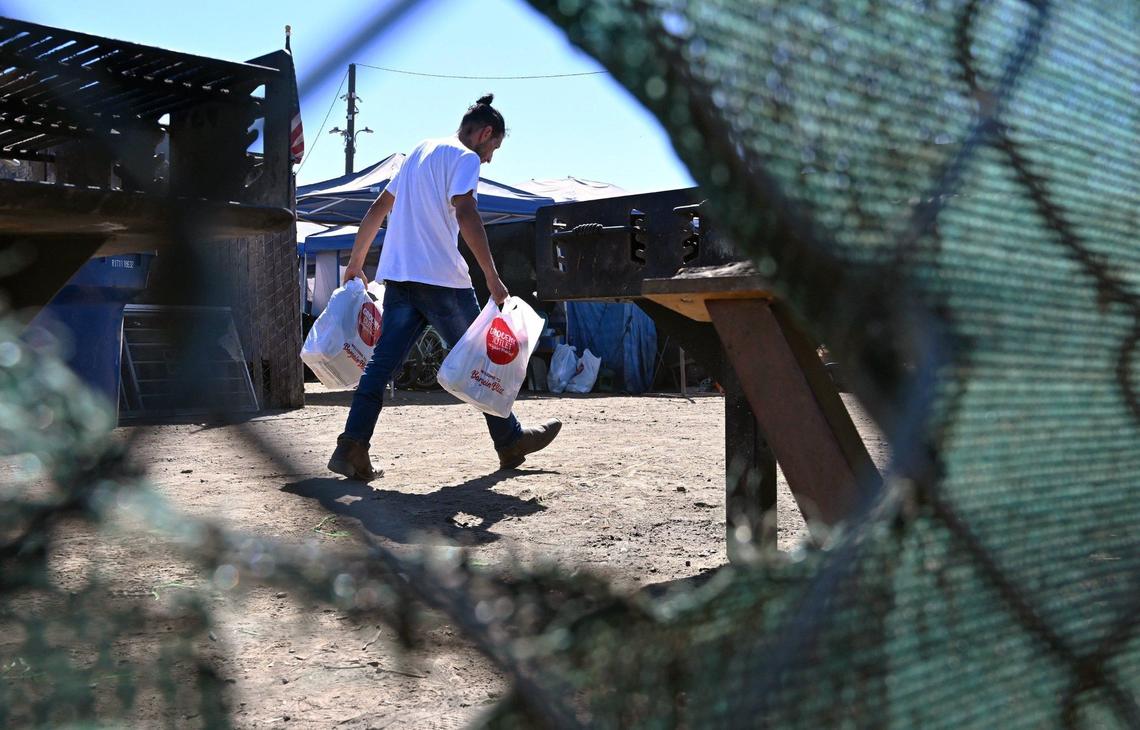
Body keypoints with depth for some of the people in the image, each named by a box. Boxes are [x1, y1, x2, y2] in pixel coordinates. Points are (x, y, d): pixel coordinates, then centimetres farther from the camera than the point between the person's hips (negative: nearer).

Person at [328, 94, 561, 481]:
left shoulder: (420, 151, 23)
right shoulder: (465, 158, -3)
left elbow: (377, 209, 24)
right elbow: (466, 213, -18)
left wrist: (356, 262, 28)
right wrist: (492, 277, -20)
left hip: (398, 274, 7)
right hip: (440, 277, -7)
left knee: (383, 360, 1)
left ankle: (351, 449, -8)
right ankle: (511, 441, 17)